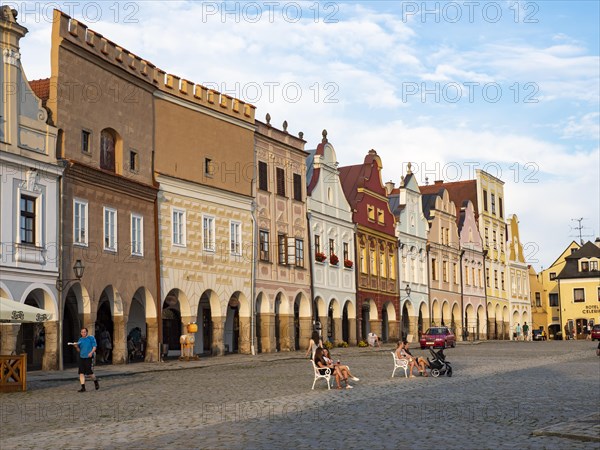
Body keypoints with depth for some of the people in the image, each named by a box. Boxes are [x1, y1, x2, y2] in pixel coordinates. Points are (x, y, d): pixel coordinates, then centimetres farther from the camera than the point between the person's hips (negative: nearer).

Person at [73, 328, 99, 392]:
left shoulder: (91, 338, 1)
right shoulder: (80, 340, 14)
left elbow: (94, 347, -2)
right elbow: (79, 350, 18)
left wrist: (91, 352, -19)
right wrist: (76, 347, -4)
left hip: (88, 357, -5)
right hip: (81, 357, 5)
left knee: (89, 373, -6)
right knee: (81, 373, -3)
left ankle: (96, 382, 22)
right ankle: (83, 387, 0)